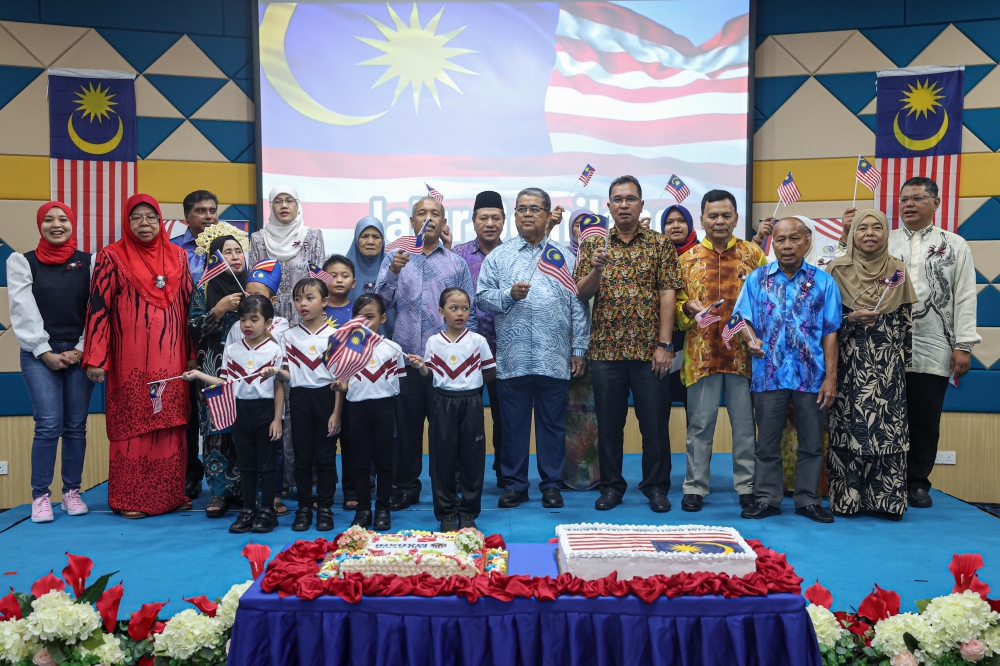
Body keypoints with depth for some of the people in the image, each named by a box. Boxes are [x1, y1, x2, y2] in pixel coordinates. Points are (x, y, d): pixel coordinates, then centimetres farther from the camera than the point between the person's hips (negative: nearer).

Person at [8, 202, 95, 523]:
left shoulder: (89, 262, 8)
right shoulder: (22, 262, 6)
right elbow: (23, 312, -2)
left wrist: (81, 349, -6)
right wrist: (45, 352, -8)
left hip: (80, 353, 1)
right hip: (39, 355, -1)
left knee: (76, 425, 4)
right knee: (49, 425, -8)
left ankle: (72, 492, 14)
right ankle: (41, 496, 4)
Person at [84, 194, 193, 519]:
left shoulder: (178, 256, 11)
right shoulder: (112, 257, 1)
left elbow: (188, 304, 14)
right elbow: (98, 307, -3)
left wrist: (192, 354, 10)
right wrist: (95, 358, -9)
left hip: (171, 358, 3)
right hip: (131, 361, -3)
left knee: (171, 425, 5)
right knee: (131, 425, 1)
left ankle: (171, 494, 16)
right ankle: (129, 500, 12)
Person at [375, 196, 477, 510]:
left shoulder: (456, 263, 9)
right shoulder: (394, 258, 10)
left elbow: (469, 312, 9)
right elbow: (380, 302, -1)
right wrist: (393, 271, -17)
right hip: (405, 357, 1)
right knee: (406, 424, 7)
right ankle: (405, 487, 20)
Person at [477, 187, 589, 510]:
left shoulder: (563, 257, 9)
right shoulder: (498, 257, 9)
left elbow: (578, 305, 7)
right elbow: (482, 297, 4)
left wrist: (579, 349, 3)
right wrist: (509, 295, -13)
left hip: (554, 358, 0)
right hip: (511, 358, 0)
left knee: (552, 423, 7)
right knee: (513, 423, 7)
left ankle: (552, 484, 19)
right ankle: (514, 484, 19)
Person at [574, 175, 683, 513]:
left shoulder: (660, 244, 4)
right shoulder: (592, 244, 7)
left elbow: (667, 295, -2)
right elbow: (581, 294, 2)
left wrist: (665, 345, -9)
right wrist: (597, 268, -18)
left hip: (649, 350, -1)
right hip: (606, 349, 1)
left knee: (655, 421, 6)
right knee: (609, 422, 9)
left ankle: (656, 485, 21)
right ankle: (611, 485, 22)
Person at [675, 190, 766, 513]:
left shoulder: (753, 253, 6)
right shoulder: (687, 259, 7)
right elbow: (675, 304, 10)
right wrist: (688, 307, -11)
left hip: (743, 352, 0)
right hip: (701, 353, 0)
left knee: (745, 423, 8)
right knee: (700, 423, 6)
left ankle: (747, 486, 20)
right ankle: (695, 487, 16)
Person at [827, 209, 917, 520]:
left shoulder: (897, 269, 7)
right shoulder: (838, 269, 1)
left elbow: (906, 319, 10)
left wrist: (904, 355, 6)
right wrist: (852, 318, -13)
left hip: (887, 362, 2)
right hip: (850, 361, -1)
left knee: (888, 425, 0)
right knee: (849, 425, -1)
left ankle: (886, 498, 9)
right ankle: (848, 496, 7)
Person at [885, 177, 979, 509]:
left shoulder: (955, 245, 8)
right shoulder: (884, 242, 9)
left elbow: (965, 298, 3)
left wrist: (963, 346, -4)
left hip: (933, 352, 0)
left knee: (925, 421, 7)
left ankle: (918, 482, 21)